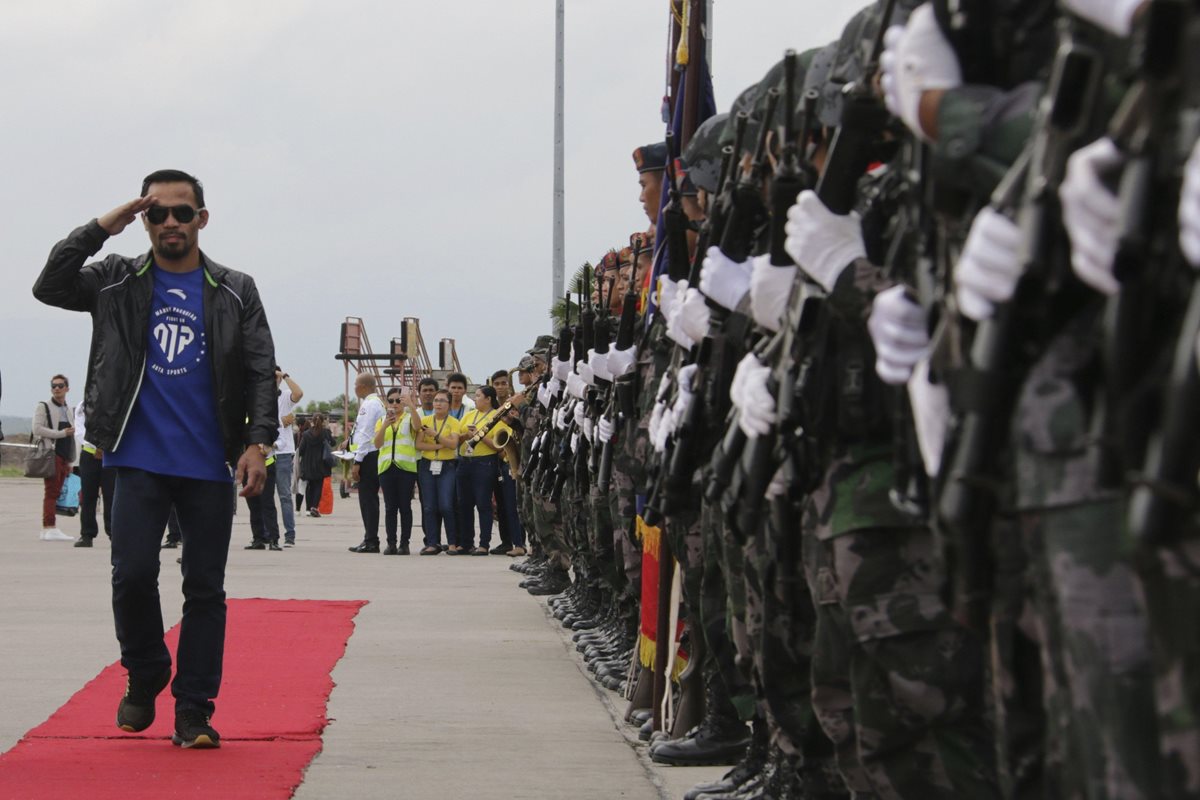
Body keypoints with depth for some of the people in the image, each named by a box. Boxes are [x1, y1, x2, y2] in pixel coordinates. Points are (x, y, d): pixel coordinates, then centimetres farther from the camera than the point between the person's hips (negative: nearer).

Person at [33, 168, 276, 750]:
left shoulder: (236, 293, 7)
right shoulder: (118, 282, 8)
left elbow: (261, 373, 4)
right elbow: (49, 287, -4)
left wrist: (257, 443, -8)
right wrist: (102, 227, -7)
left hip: (209, 464, 0)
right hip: (139, 461, 0)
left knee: (205, 587, 1)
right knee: (132, 574, -9)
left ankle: (194, 711, 7)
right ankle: (144, 679, 16)